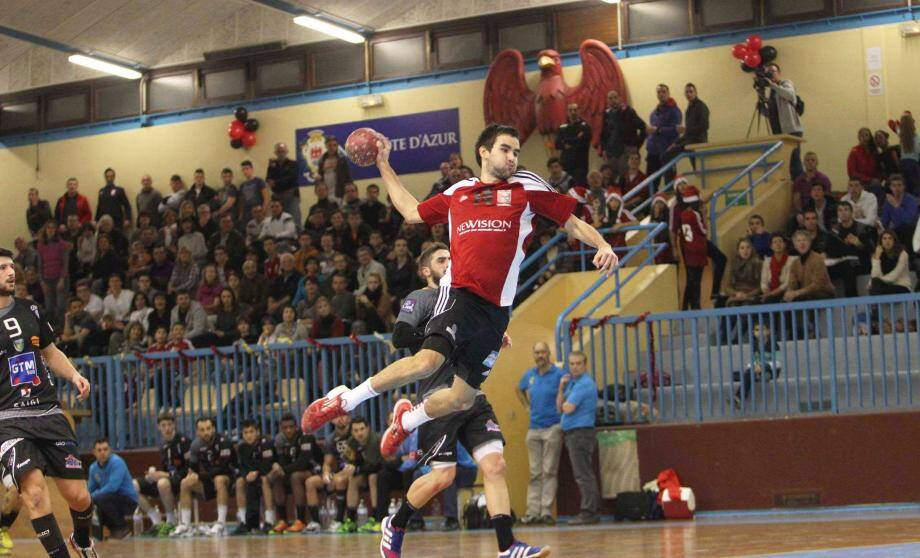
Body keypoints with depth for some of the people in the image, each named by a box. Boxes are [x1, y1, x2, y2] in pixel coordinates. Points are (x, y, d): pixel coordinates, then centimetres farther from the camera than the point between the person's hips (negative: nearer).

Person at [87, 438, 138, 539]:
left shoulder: (116, 462, -18)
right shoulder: (93, 467, 5)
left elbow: (112, 487, -28)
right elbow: (91, 490, 11)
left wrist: (93, 497, -24)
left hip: (129, 501, -8)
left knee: (102, 499, -30)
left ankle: (122, 528, -14)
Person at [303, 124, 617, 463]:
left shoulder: (526, 187, 12)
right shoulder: (458, 192, 17)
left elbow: (573, 223, 13)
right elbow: (412, 212, 31)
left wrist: (602, 245, -6)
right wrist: (384, 165, 32)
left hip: (495, 310, 2)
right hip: (459, 293, -1)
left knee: (463, 398, 5)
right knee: (428, 361, -28)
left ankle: (407, 419, 34)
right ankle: (345, 400, -14)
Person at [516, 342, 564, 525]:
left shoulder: (559, 374, -7)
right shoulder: (529, 375, 10)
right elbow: (520, 390, 29)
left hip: (552, 428, -5)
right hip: (534, 429, 6)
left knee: (549, 472, -5)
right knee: (535, 473, 6)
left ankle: (546, 511, -4)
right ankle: (533, 512, 7)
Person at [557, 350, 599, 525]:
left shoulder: (585, 383, -14)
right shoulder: (572, 383, 17)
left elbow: (568, 408, -20)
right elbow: (560, 408, 13)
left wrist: (565, 403, 2)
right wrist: (561, 388, 3)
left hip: (581, 432, -10)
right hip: (572, 433, 10)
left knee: (583, 475, -10)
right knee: (585, 475, 12)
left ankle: (588, 512, -11)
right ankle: (592, 511, 17)